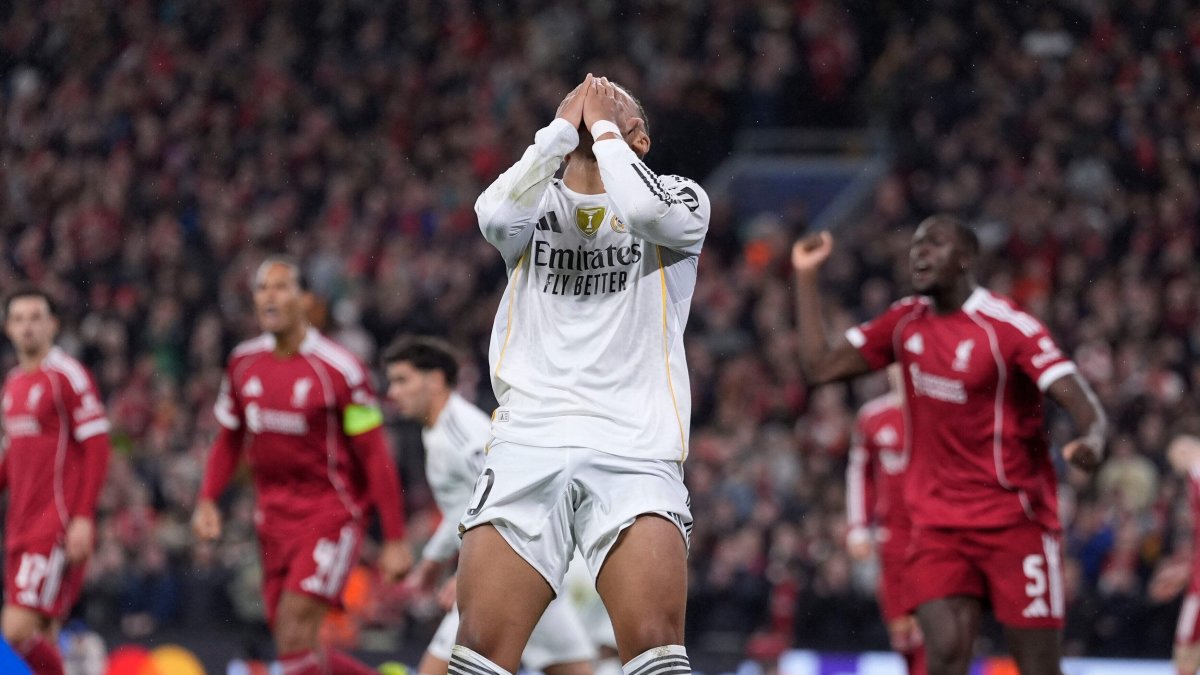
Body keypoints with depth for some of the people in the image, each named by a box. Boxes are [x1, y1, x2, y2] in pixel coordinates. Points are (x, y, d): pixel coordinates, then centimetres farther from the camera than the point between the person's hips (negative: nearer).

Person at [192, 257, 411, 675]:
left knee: (294, 636, -19)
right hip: (274, 518, 6)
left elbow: (374, 455, -9)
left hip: (331, 514, -6)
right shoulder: (243, 363, 5)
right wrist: (207, 500, 4)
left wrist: (395, 539, -10)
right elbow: (230, 438, 19)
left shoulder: (337, 369, -12)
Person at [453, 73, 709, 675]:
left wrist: (603, 127, 2)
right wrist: (565, 125, 1)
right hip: (527, 441, 2)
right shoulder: (533, 201, 20)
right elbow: (495, 215, -6)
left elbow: (648, 212, -12)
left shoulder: (678, 197, 14)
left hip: (634, 450, -2)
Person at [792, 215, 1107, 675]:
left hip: (1015, 521, -4)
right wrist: (806, 277, 7)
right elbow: (819, 367, 10)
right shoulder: (906, 322, 8)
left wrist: (1092, 441, -43)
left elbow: (1082, 404, -20)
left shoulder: (1008, 327, -11)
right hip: (938, 525, 4)